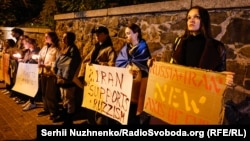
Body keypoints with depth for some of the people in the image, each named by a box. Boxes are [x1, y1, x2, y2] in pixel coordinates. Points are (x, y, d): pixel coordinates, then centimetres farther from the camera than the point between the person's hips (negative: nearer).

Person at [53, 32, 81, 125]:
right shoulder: (64, 49, 16)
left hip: (68, 80, -9)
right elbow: (58, 63, 17)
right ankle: (65, 119, 29)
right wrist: (58, 75, 7)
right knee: (64, 99, 17)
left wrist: (65, 78, -17)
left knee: (69, 100, -1)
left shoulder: (73, 50, -11)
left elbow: (70, 66, -18)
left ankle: (69, 121, 10)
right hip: (61, 79, 9)